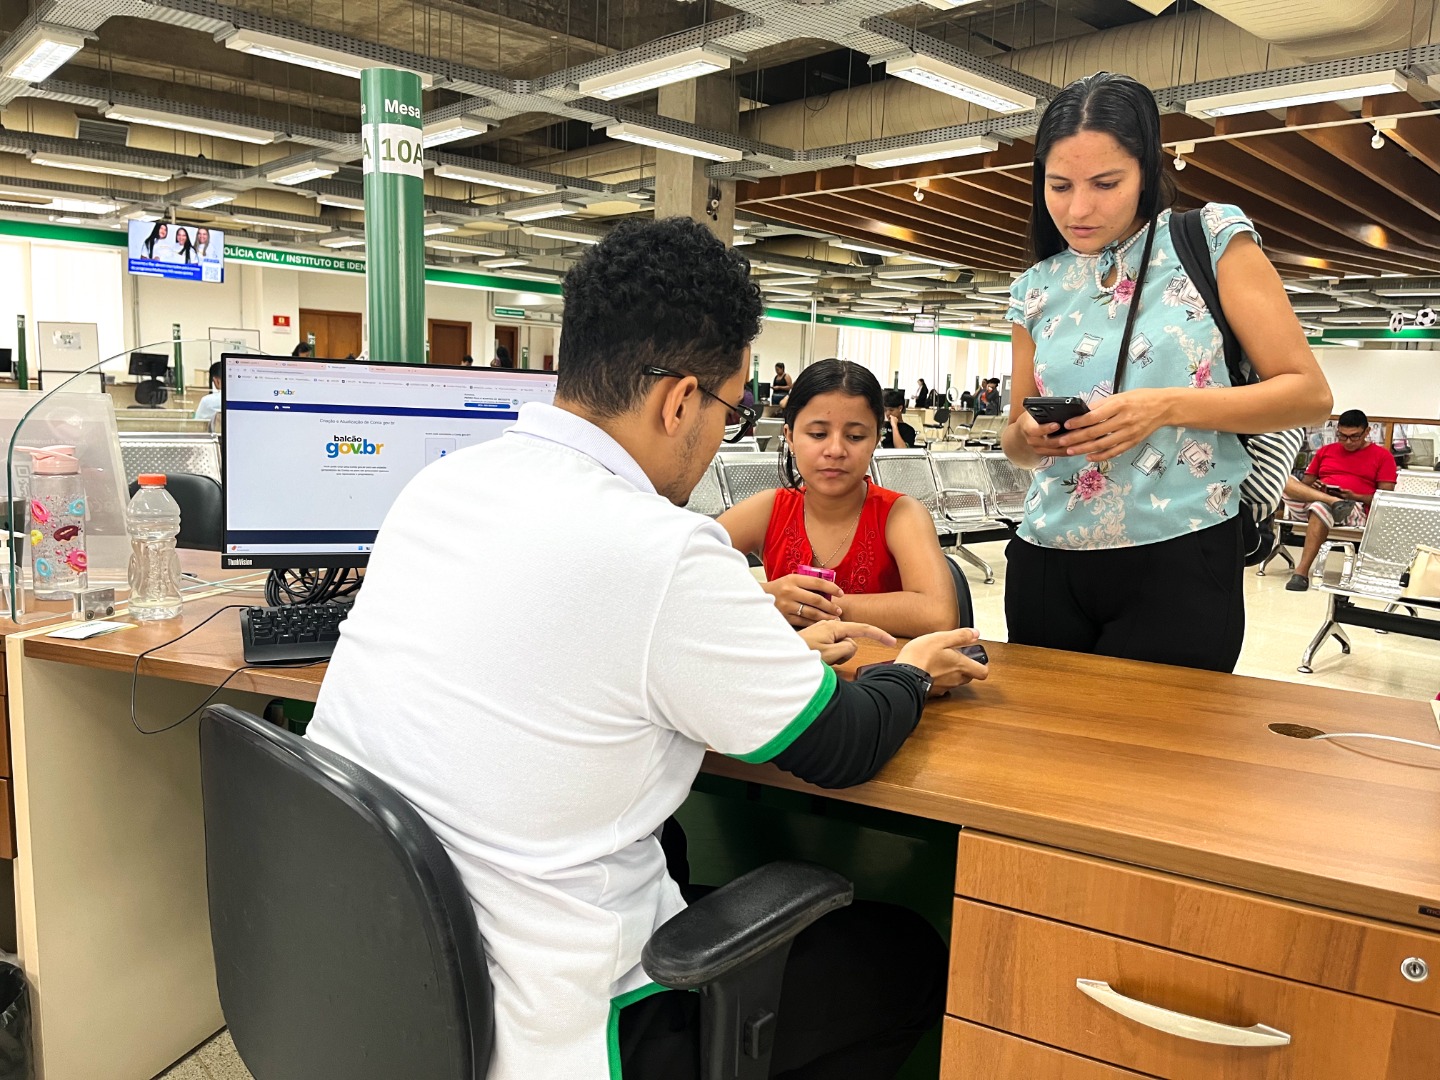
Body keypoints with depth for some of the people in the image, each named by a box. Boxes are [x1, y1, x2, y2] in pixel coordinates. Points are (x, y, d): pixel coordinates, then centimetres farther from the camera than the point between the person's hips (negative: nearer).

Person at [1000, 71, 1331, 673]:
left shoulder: (1211, 239, -1)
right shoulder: (1036, 288, 8)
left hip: (1178, 563, -3)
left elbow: (1309, 394, -3)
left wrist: (1165, 407, -17)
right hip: (1048, 564, 4)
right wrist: (1028, 437, -9)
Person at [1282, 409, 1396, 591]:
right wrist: (1314, 489, -4)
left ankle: (1302, 572, -40)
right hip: (1309, 503, 4)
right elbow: (1305, 483, 20)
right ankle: (1333, 501, -36)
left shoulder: (1382, 456, 12)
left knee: (1320, 507, -40)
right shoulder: (1325, 450, 22)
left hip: (1354, 509, -4)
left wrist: (1355, 497, -13)